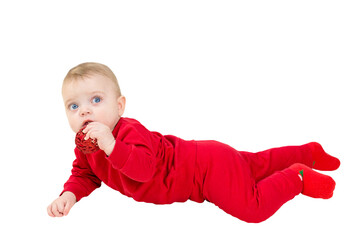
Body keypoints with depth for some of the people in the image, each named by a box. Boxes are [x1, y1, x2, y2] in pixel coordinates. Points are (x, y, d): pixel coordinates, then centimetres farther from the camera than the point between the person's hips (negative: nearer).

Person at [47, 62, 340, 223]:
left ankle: (297, 178, 4)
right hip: (196, 157, 9)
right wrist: (70, 193, -14)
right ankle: (307, 152, 45)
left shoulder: (130, 132, -30)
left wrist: (111, 146, -57)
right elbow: (84, 174, 7)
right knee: (254, 164, 27)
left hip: (208, 166, -9)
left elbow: (145, 168, -45)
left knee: (253, 209, -21)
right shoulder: (86, 146, -3)